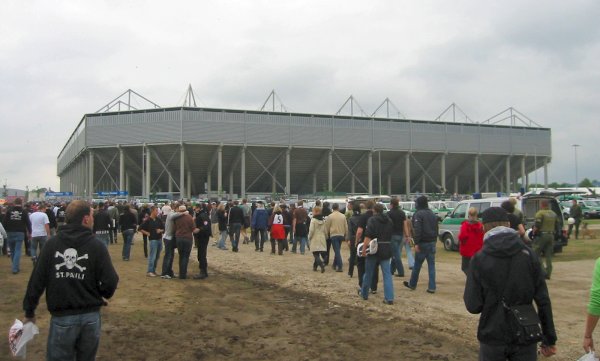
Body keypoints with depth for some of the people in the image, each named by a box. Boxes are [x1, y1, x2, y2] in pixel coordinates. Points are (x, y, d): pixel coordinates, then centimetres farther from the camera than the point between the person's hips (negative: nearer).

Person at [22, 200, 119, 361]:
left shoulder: (52, 244, -4)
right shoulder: (96, 246, -7)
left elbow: (37, 280, -4)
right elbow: (110, 282, -11)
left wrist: (29, 311, 9)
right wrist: (102, 295, 12)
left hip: (62, 317, 0)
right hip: (91, 316, 1)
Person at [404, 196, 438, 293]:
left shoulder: (418, 214, -10)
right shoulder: (433, 214, 15)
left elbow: (417, 230, -20)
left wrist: (416, 243, -21)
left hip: (422, 243, -6)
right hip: (432, 242, 6)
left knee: (417, 265, 7)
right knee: (431, 265, 5)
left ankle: (412, 284, 21)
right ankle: (432, 287, 3)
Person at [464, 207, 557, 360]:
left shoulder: (479, 259, -10)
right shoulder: (528, 255, -3)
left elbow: (473, 306, -12)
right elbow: (543, 301, -3)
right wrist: (549, 339, 4)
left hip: (493, 337, -1)